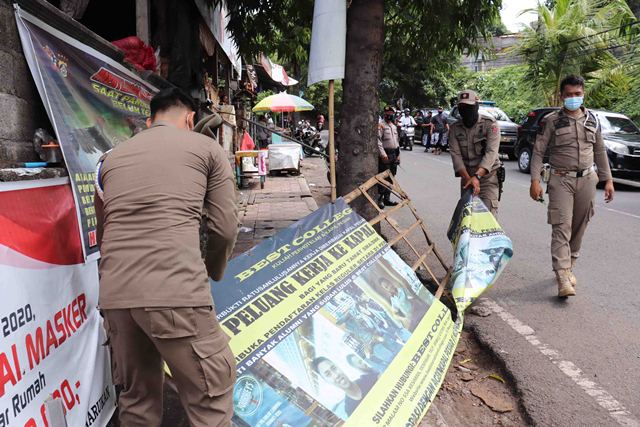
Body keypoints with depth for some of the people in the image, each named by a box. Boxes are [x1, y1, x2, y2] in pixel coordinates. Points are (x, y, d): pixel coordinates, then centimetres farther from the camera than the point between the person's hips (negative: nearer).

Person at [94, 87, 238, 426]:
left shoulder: (112, 156, 21)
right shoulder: (206, 147, 9)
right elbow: (224, 227, 4)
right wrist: (212, 273, 22)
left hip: (114, 295, 6)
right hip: (175, 292, -5)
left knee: (136, 399, 20)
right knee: (211, 395, 8)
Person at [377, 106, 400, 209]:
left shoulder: (394, 126, 18)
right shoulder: (381, 126, -7)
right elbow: (378, 141, -15)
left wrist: (398, 154, 18)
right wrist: (383, 154, -21)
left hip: (394, 154, 8)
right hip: (385, 155, -8)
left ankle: (387, 198, 19)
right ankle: (380, 199, -4)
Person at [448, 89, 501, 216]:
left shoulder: (490, 124, -8)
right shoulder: (455, 128, 3)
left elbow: (491, 152, -19)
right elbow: (456, 155, -7)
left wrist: (477, 176, -33)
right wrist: (468, 178, -22)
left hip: (488, 177, -4)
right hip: (467, 177, 4)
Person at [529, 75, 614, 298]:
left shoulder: (592, 120, 10)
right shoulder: (551, 121, -3)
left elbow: (600, 151, 16)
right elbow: (538, 152, -4)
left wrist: (607, 180, 12)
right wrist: (535, 180, -12)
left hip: (587, 179, 4)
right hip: (561, 180, -4)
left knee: (579, 228, 8)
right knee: (562, 228, -11)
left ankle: (569, 268, 24)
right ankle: (563, 278, -14)